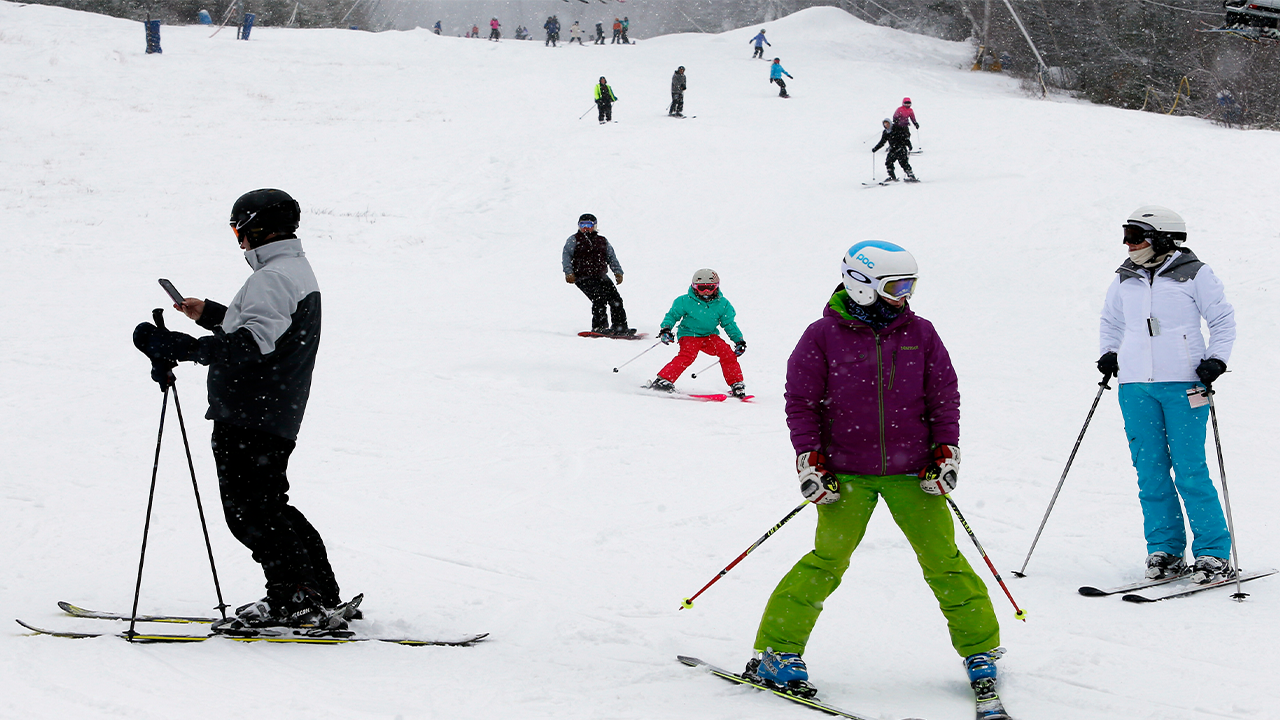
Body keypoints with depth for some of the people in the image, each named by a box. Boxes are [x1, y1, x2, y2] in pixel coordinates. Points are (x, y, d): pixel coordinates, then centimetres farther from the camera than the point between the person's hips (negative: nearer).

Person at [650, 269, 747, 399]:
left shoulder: (722, 304, -1)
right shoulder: (685, 301, -9)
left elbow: (729, 324, 9)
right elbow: (672, 315, 0)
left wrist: (739, 340, 3)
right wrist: (666, 329, -16)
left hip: (710, 336, 4)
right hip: (689, 335, -4)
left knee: (727, 352, -18)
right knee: (688, 355, -30)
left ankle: (736, 384, -6)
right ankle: (662, 380, -32)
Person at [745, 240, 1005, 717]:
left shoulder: (919, 334, 4)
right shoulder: (823, 337, -4)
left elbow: (944, 395, 10)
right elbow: (801, 401, 0)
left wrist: (945, 452, 3)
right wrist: (810, 461, -5)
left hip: (911, 471, 2)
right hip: (847, 474, -2)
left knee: (943, 559, 1)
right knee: (828, 562, -10)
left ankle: (980, 651, 14)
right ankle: (777, 653, 0)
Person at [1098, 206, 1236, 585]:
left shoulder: (1194, 274, -1)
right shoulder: (1125, 280, 12)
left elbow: (1223, 320, 5)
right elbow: (1110, 321, 28)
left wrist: (1216, 360, -7)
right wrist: (1109, 353, 12)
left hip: (1183, 383, -4)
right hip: (1135, 385, 4)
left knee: (1190, 470, -7)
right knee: (1150, 471, 3)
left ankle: (1213, 553, -1)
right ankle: (1165, 551, 11)